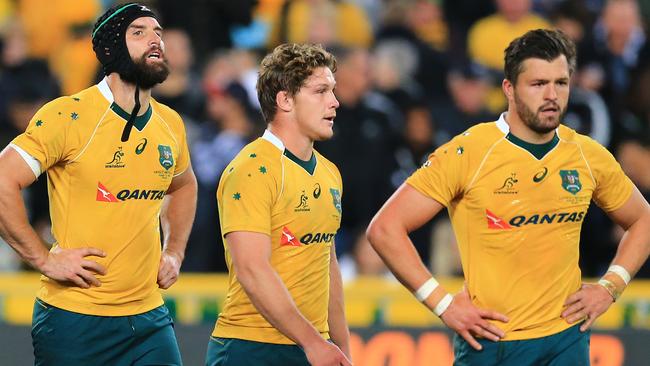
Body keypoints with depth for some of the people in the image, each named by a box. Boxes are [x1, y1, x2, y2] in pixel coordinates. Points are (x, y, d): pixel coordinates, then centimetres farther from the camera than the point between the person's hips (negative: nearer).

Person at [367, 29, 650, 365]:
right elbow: (384, 229, -11)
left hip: (568, 339, 3)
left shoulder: (589, 157, 3)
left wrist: (610, 287, 6)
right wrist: (444, 305, -14)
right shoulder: (467, 154, -10)